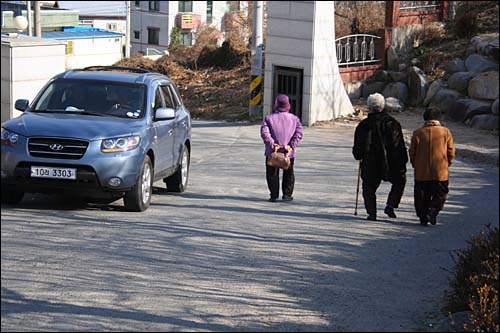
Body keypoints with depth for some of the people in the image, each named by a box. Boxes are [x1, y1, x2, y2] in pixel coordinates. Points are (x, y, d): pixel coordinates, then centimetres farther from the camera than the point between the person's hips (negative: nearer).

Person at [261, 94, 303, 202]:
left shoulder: (269, 118, -2)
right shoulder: (294, 119, 2)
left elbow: (264, 132, -14)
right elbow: (299, 133, -7)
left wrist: (271, 143, -15)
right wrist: (292, 145, -10)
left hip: (272, 152, -1)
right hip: (289, 153, 1)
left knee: (272, 174, 8)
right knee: (288, 174, 15)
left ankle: (274, 195, 5)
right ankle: (287, 194, 14)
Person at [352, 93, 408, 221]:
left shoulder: (364, 125, -3)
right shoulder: (392, 123, -4)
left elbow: (358, 147, 1)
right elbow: (400, 145, -4)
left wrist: (359, 157, 21)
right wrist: (402, 163, 3)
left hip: (369, 164, 0)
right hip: (390, 163, 0)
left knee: (369, 188, 14)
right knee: (400, 181, 20)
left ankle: (372, 213, 3)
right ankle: (390, 205, 5)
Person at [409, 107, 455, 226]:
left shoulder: (417, 133, -3)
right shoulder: (445, 132, -3)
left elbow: (412, 152, 1)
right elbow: (451, 152, 0)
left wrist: (415, 165, 16)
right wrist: (447, 164, 16)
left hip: (421, 172, 1)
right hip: (440, 172, -1)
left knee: (422, 196, 12)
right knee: (440, 195, 10)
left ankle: (423, 217, 11)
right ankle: (432, 211, -10)